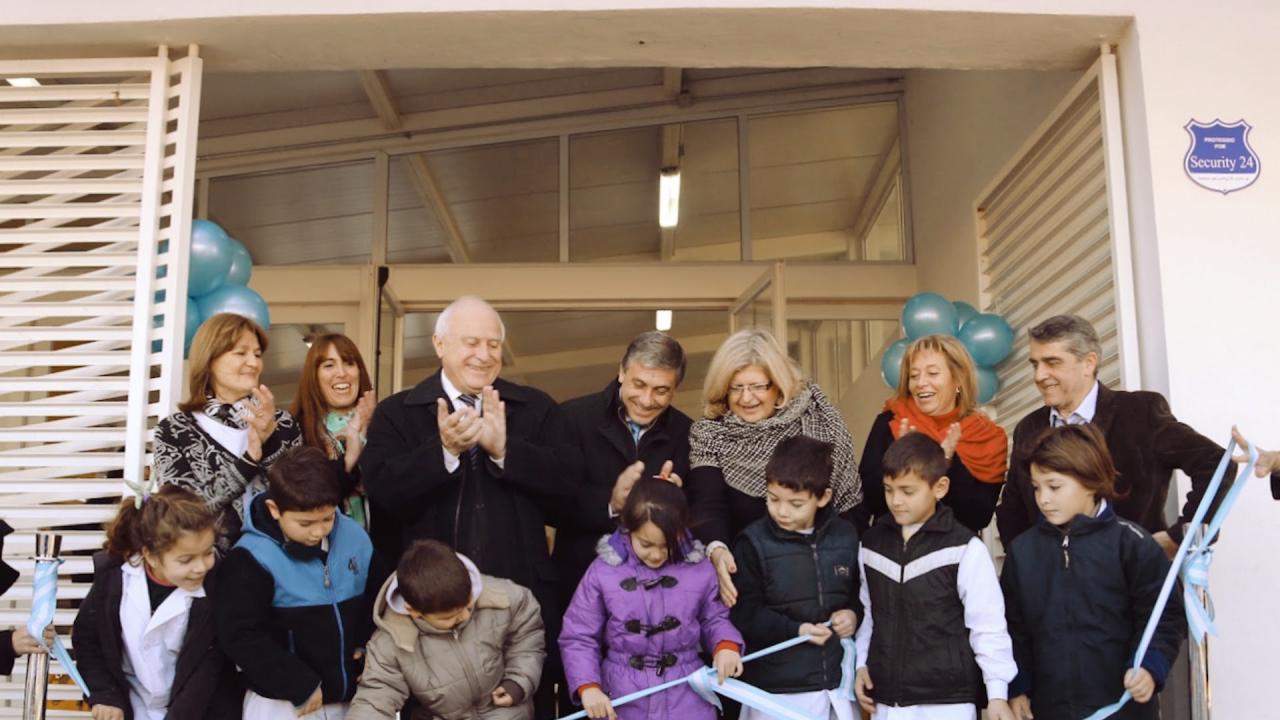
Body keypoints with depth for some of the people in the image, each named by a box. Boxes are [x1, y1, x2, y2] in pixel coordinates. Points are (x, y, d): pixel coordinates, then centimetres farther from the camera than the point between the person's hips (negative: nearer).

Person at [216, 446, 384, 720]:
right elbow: (240, 635, -17)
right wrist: (301, 686, -15)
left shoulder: (355, 537, -2)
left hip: (350, 695, 5)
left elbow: (377, 598, 13)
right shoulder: (253, 557, -17)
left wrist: (370, 648, 1)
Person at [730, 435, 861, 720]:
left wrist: (854, 614, -4)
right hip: (777, 690, -3)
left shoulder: (845, 536, 2)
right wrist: (795, 630, -19)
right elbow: (743, 613, -10)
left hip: (838, 683, 4)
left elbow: (860, 592, 16)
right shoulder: (753, 542, -9)